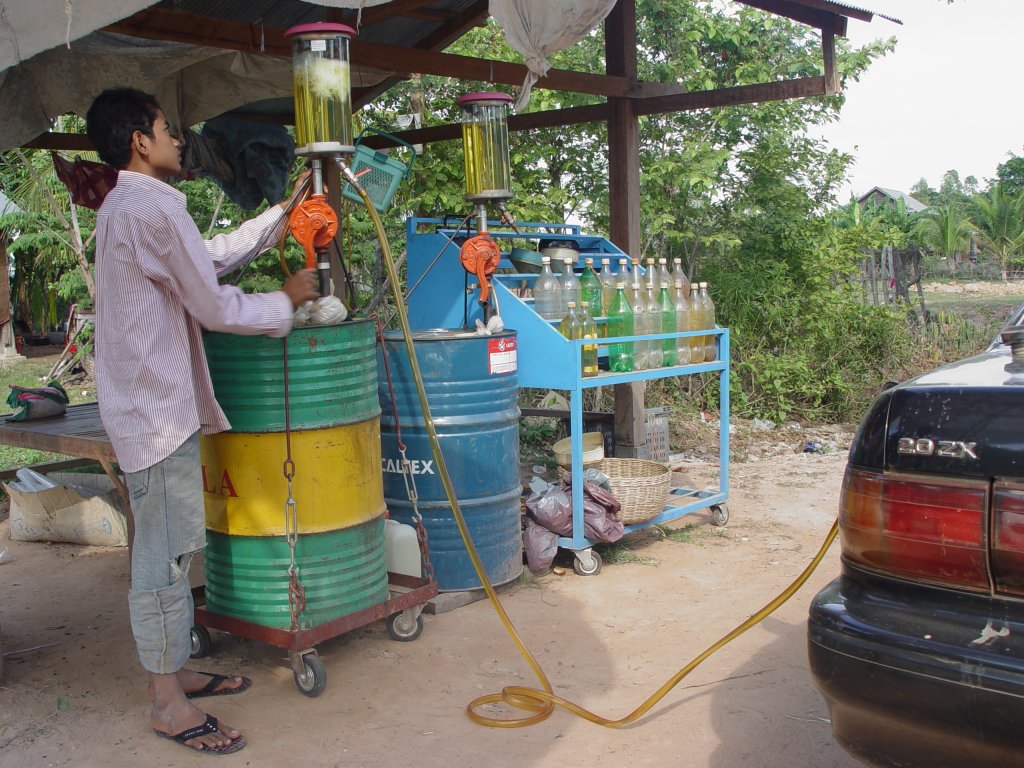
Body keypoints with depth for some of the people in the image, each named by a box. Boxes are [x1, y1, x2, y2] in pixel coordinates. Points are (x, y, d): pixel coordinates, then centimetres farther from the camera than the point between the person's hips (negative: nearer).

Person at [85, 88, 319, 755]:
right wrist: (286, 300, 2)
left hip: (150, 399, 11)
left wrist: (284, 214, 26)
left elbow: (212, 256, 24)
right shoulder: (155, 207, -16)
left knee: (171, 547, 17)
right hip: (158, 405, -11)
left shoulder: (124, 207, 17)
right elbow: (214, 307, -14)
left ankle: (173, 670, 28)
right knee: (166, 552, -3)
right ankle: (168, 702, 7)